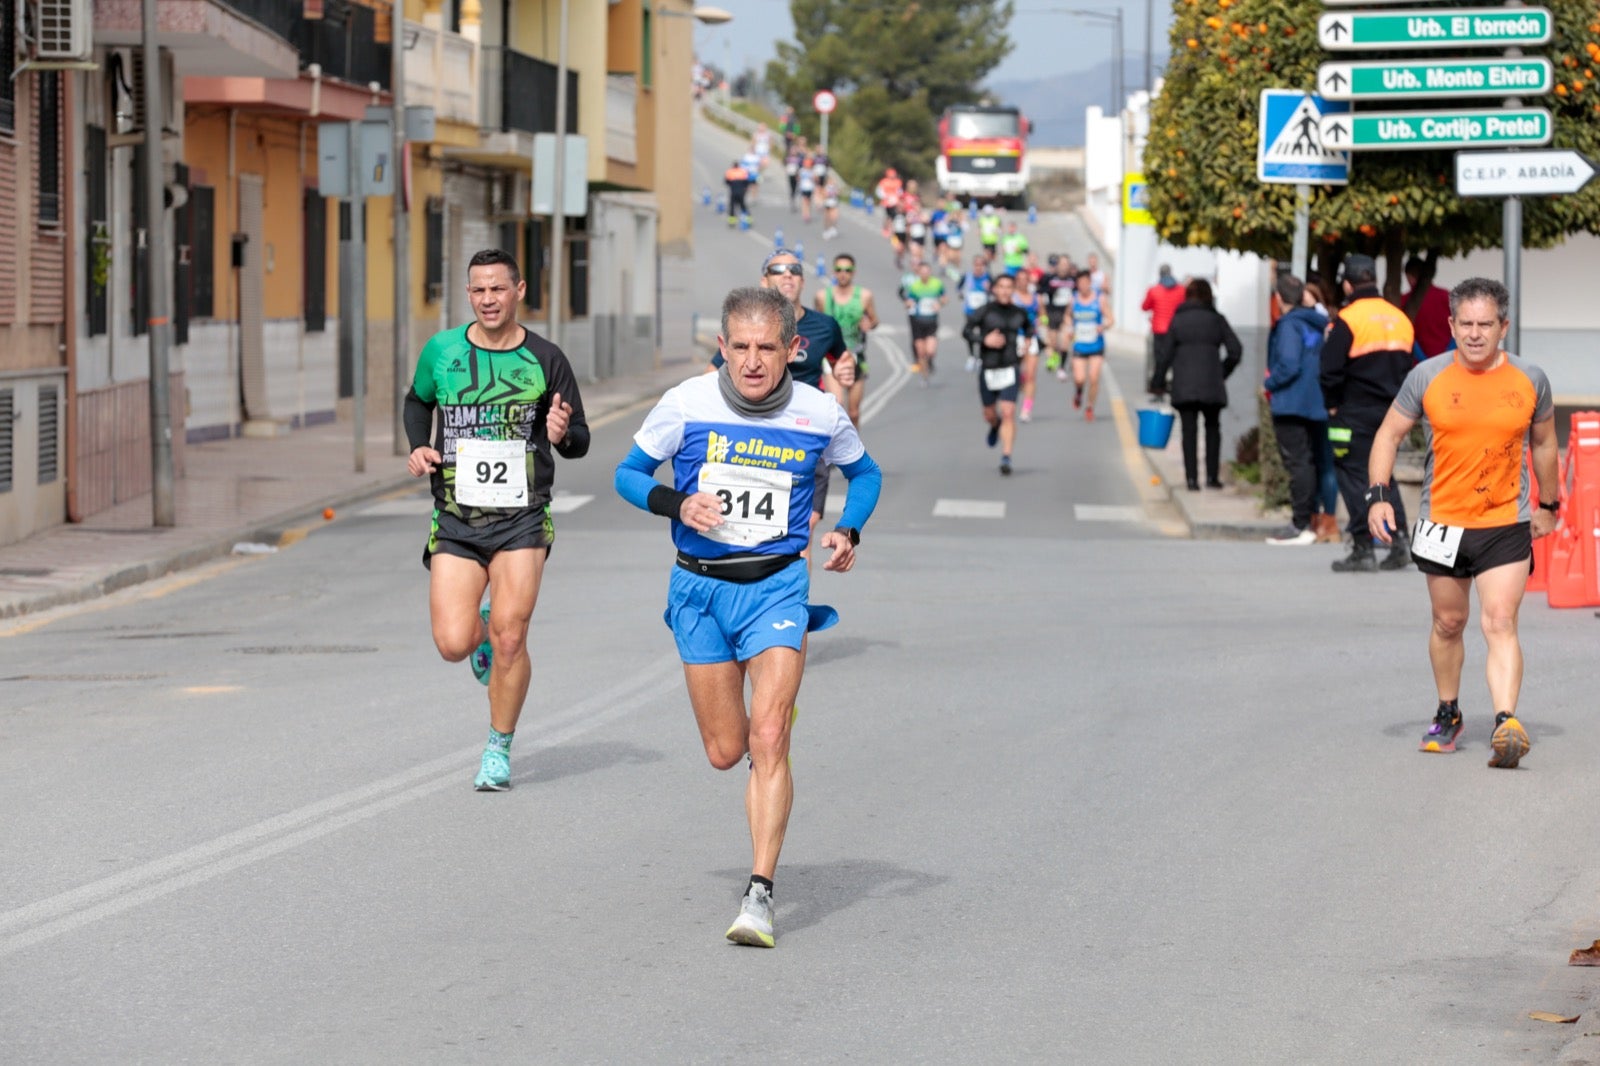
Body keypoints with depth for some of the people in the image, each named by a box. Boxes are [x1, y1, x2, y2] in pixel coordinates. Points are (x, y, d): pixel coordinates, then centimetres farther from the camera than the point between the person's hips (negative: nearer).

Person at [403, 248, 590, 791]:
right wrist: (418, 447, 4)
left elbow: (579, 441, 6)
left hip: (521, 520, -1)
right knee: (453, 645, -8)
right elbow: (417, 401, 23)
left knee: (510, 638, -11)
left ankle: (499, 749, 9)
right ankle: (480, 627, 30)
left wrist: (564, 435, -18)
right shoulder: (442, 351, 2)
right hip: (456, 521, 1)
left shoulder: (545, 359, -1)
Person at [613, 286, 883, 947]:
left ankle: (760, 894, -15)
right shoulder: (687, 405, -8)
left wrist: (848, 532, -3)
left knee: (767, 739, -16)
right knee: (725, 752, 8)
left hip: (777, 587, -1)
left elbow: (864, 473, 15)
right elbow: (628, 474, 3)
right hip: (700, 589, 1)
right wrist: (677, 505, -17)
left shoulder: (819, 416, -5)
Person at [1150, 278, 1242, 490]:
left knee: (1189, 431, 2)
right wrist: (1223, 372, 15)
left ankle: (1192, 478, -4)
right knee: (1212, 428, 15)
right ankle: (1212, 476, 12)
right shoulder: (1216, 319, 4)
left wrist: (1158, 383, 8)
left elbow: (1166, 354, 1)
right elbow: (1235, 351, 0)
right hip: (1211, 385, 1)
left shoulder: (1178, 320, 2)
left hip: (1183, 385, -1)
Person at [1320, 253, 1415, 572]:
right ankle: (1399, 542, 6)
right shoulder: (1401, 319, 10)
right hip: (1391, 411, 6)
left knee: (1354, 476, -1)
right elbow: (1409, 368, 16)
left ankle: (1363, 549, -5)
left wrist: (1333, 405, 1)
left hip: (1355, 412, -6)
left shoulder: (1346, 320, -11)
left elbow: (1331, 370, -13)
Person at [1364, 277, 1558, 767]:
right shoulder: (1427, 377, -3)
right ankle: (1448, 715, 34)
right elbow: (1389, 434, 6)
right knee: (1448, 623, 14)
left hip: (1507, 525, -2)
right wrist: (1379, 496, -6)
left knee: (1500, 622, -16)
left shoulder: (1530, 380, -1)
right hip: (1442, 524, 2)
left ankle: (1506, 724, -26)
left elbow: (1543, 442, 14)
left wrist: (1548, 505, 21)